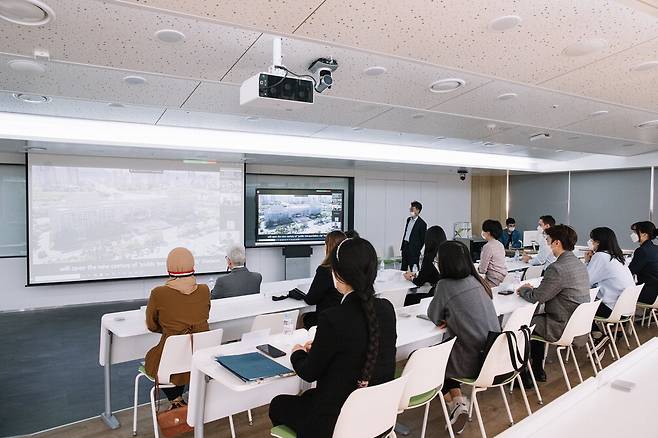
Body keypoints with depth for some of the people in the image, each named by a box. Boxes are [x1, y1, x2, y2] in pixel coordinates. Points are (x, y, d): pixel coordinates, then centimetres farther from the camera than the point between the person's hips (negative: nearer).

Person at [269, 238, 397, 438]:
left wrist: (298, 353, 9)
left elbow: (309, 373, -12)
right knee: (307, 397, 31)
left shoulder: (333, 318, -27)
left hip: (336, 420, -6)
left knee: (278, 404, 21)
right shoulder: (387, 309, -7)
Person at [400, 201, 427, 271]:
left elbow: (422, 239, -9)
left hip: (413, 248, -7)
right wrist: (402, 246, 14)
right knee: (403, 268, 12)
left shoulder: (422, 224, -12)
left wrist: (418, 251, -8)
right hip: (405, 246, 7)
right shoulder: (408, 219, 9)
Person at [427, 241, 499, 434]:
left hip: (473, 361, -7)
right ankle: (458, 400, 22)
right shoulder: (478, 281, 3)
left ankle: (455, 403, 13)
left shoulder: (445, 285, -17)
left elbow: (434, 317, -4)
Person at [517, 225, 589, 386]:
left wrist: (523, 290, 1)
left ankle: (524, 375, 16)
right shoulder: (580, 264, 6)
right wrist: (532, 289, 8)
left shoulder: (557, 268, -25)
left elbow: (536, 297, -18)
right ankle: (538, 370, 32)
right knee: (535, 319, 26)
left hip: (562, 328, -9)